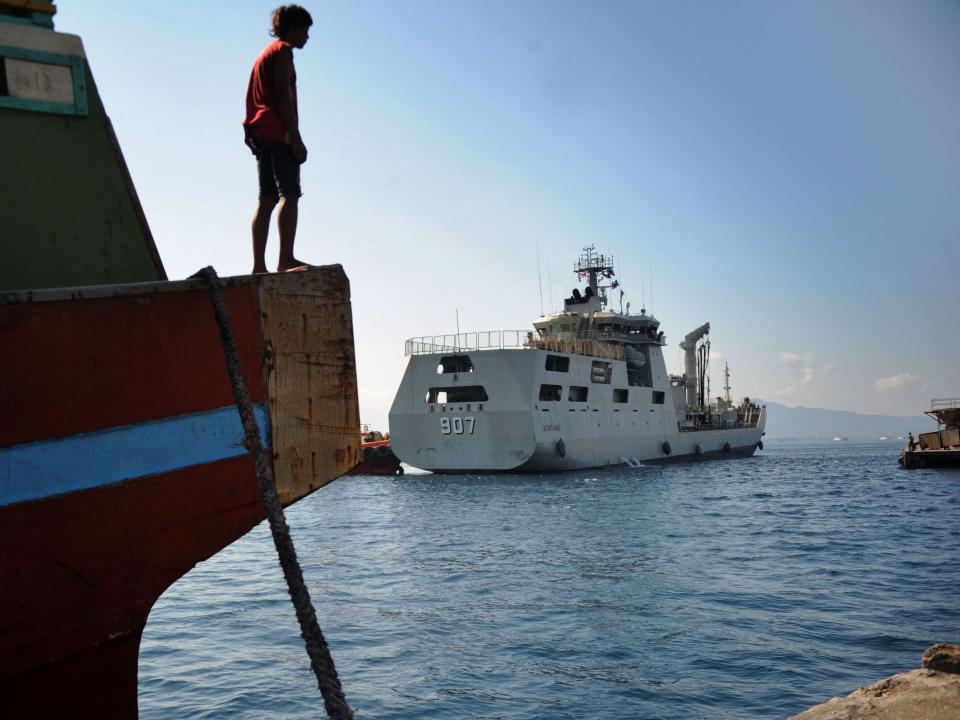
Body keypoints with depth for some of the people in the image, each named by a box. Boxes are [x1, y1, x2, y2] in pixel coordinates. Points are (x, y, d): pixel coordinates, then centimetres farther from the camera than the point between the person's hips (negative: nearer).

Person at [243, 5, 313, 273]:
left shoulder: (265, 54, 28)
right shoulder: (282, 50, -1)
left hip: (260, 135, 10)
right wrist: (297, 139, -18)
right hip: (279, 132, -10)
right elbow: (282, 96, -13)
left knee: (267, 200, 5)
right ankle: (286, 259, -32)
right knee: (289, 193, -19)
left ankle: (259, 266, -1)